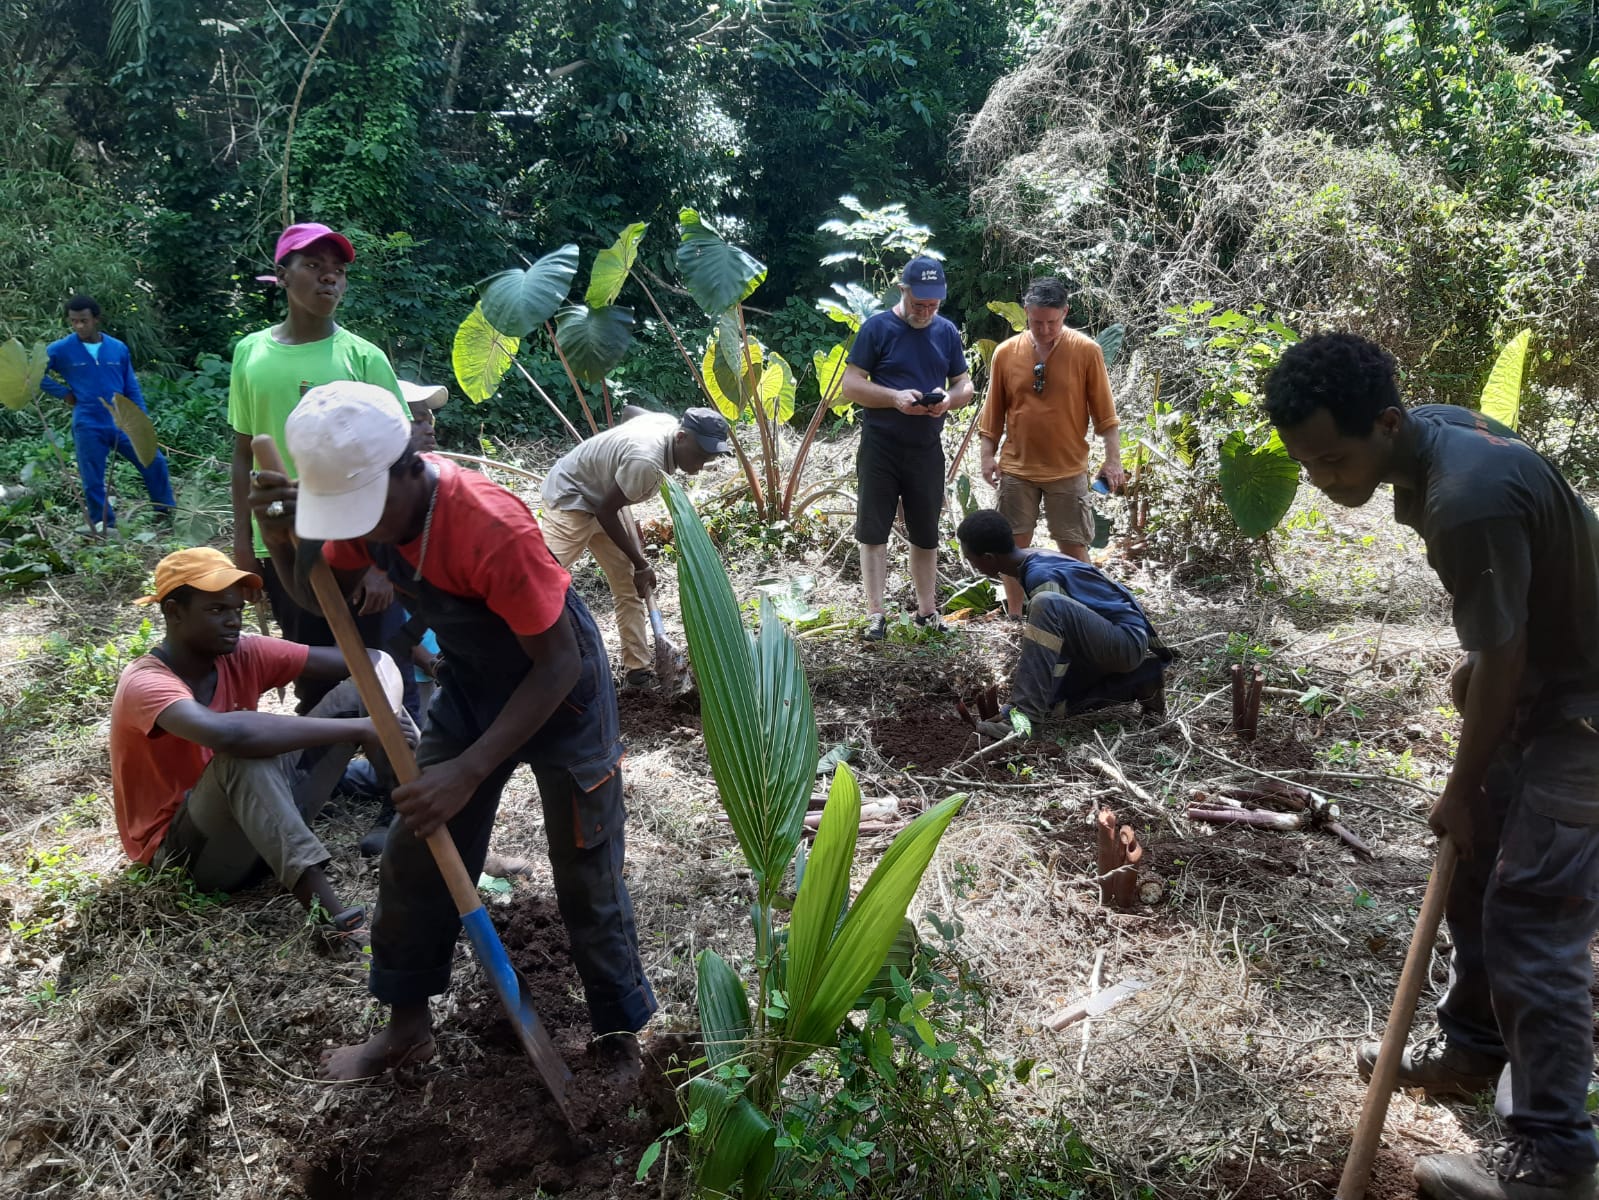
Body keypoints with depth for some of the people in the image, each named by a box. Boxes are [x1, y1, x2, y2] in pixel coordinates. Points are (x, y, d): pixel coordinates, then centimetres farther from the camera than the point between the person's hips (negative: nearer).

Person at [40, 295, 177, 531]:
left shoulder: (119, 348, 3)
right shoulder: (61, 350, -3)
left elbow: (132, 388, 9)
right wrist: (64, 392, -1)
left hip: (123, 423, 2)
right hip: (88, 427, -2)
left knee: (155, 462, 0)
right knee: (93, 480, 3)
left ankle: (169, 511, 16)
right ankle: (104, 525, 17)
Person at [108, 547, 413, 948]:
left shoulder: (242, 655, -6)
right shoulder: (146, 683, -25)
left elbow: (366, 660, -11)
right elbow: (226, 733, -47)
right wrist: (356, 728, -45)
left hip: (259, 822, 7)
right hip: (183, 849, -6)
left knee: (362, 690, -8)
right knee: (244, 754, -39)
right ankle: (326, 910, -47)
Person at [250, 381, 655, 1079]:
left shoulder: (494, 531, -37)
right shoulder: (367, 501, -15)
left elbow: (558, 664, -29)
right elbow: (321, 595, 4)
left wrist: (469, 772, -32)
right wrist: (282, 541, -19)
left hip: (559, 694, -6)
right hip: (471, 686, 7)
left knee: (588, 881, 4)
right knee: (414, 856, 10)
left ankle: (622, 1038, 26)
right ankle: (407, 1024, 30)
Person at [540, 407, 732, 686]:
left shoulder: (668, 422, -9)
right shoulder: (646, 461, -35)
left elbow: (629, 411, 14)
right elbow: (606, 512, -25)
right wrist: (641, 564, -16)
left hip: (602, 494, 10)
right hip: (570, 496, -9)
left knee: (629, 585, 7)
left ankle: (637, 669, 13)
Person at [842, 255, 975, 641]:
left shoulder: (947, 332, 6)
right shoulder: (877, 327, -6)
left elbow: (965, 385, 10)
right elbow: (851, 384, -7)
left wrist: (950, 398, -13)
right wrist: (895, 397, -22)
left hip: (926, 449, 3)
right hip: (880, 447, -3)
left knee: (926, 533, 11)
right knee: (873, 530, -1)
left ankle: (927, 610, 22)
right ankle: (875, 614, 7)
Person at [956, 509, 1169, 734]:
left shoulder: (1041, 576, -23)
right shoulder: (1036, 561, 5)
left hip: (1127, 641, -10)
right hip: (1108, 642, 10)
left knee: (1047, 605, -32)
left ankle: (1025, 713, -29)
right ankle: (1139, 679, 11)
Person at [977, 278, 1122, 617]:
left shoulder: (1087, 351, -5)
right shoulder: (1006, 352, 1)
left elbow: (1105, 413, -3)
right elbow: (993, 412, 7)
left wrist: (1113, 459, -8)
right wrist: (988, 455, 2)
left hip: (1068, 470, -2)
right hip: (1016, 469, 2)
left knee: (1074, 547, 4)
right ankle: (1014, 618, 20)